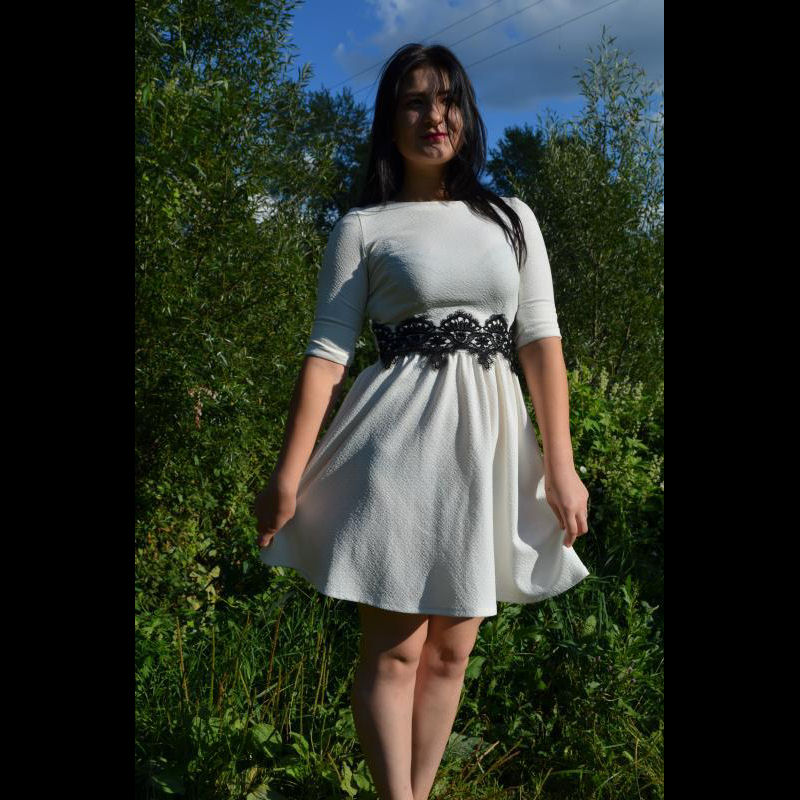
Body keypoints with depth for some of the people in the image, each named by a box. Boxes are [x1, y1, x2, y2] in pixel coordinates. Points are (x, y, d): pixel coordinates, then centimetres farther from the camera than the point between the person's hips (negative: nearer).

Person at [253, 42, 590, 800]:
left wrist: (561, 465, -2)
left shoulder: (512, 219, 11)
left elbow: (540, 341, 5)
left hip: (489, 447, 4)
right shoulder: (362, 227, 2)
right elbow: (327, 352, -3)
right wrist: (288, 475, -11)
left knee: (452, 650, 10)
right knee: (395, 648, -1)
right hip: (399, 446, -3)